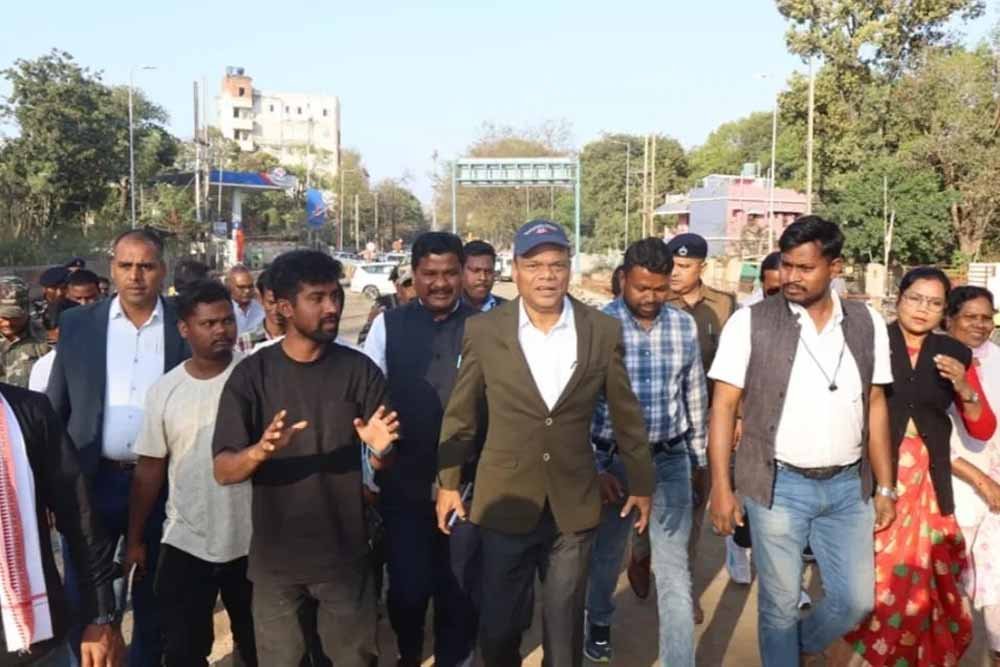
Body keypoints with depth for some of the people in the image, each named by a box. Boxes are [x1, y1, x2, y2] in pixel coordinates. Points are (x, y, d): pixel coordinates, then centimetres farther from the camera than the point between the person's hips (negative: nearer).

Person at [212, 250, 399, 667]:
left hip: (345, 552, 0)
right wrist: (260, 451, -32)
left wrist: (380, 449, -26)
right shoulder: (252, 374, -8)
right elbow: (223, 471, -11)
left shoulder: (360, 370, -5)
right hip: (275, 555, 0)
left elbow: (380, 466, -3)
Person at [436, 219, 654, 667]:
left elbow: (626, 413, 4)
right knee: (498, 627, 12)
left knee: (565, 630, 15)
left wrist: (642, 482, 9)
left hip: (574, 504, 1)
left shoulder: (604, 330, -5)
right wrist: (448, 481, 5)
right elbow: (461, 414, 2)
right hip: (506, 502, 0)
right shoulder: (483, 330, -7)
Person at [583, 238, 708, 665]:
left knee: (674, 571, 1)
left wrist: (700, 457, 12)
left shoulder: (684, 325, -1)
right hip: (614, 458, -1)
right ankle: (599, 623, 48)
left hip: (671, 459, 2)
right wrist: (595, 468, -10)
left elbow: (695, 397, 8)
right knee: (607, 554, 20)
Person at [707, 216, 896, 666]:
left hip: (848, 485, 4)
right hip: (778, 485, -3)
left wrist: (885, 487, 8)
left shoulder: (867, 323, 2)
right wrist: (721, 487, -12)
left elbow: (875, 405, 9)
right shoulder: (750, 322, -9)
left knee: (856, 600, 12)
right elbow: (723, 406, -8)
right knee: (779, 604, 8)